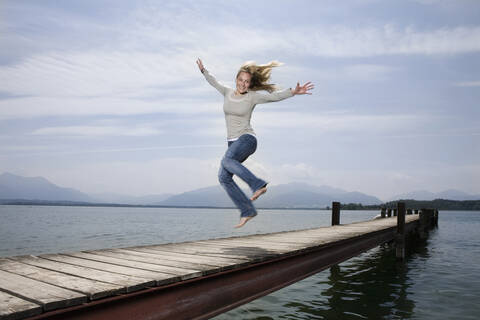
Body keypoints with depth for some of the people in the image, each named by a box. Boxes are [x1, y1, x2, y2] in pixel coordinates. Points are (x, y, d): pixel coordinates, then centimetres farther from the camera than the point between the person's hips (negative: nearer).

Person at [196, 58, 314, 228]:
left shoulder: (252, 97, -2)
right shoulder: (227, 92, 13)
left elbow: (275, 96, -15)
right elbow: (214, 82, 32)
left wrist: (293, 91, -28)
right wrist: (204, 71, 43)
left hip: (247, 139, -6)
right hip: (233, 143, 6)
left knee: (227, 160, -35)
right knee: (223, 178, -8)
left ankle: (258, 185, -33)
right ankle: (247, 210, -3)